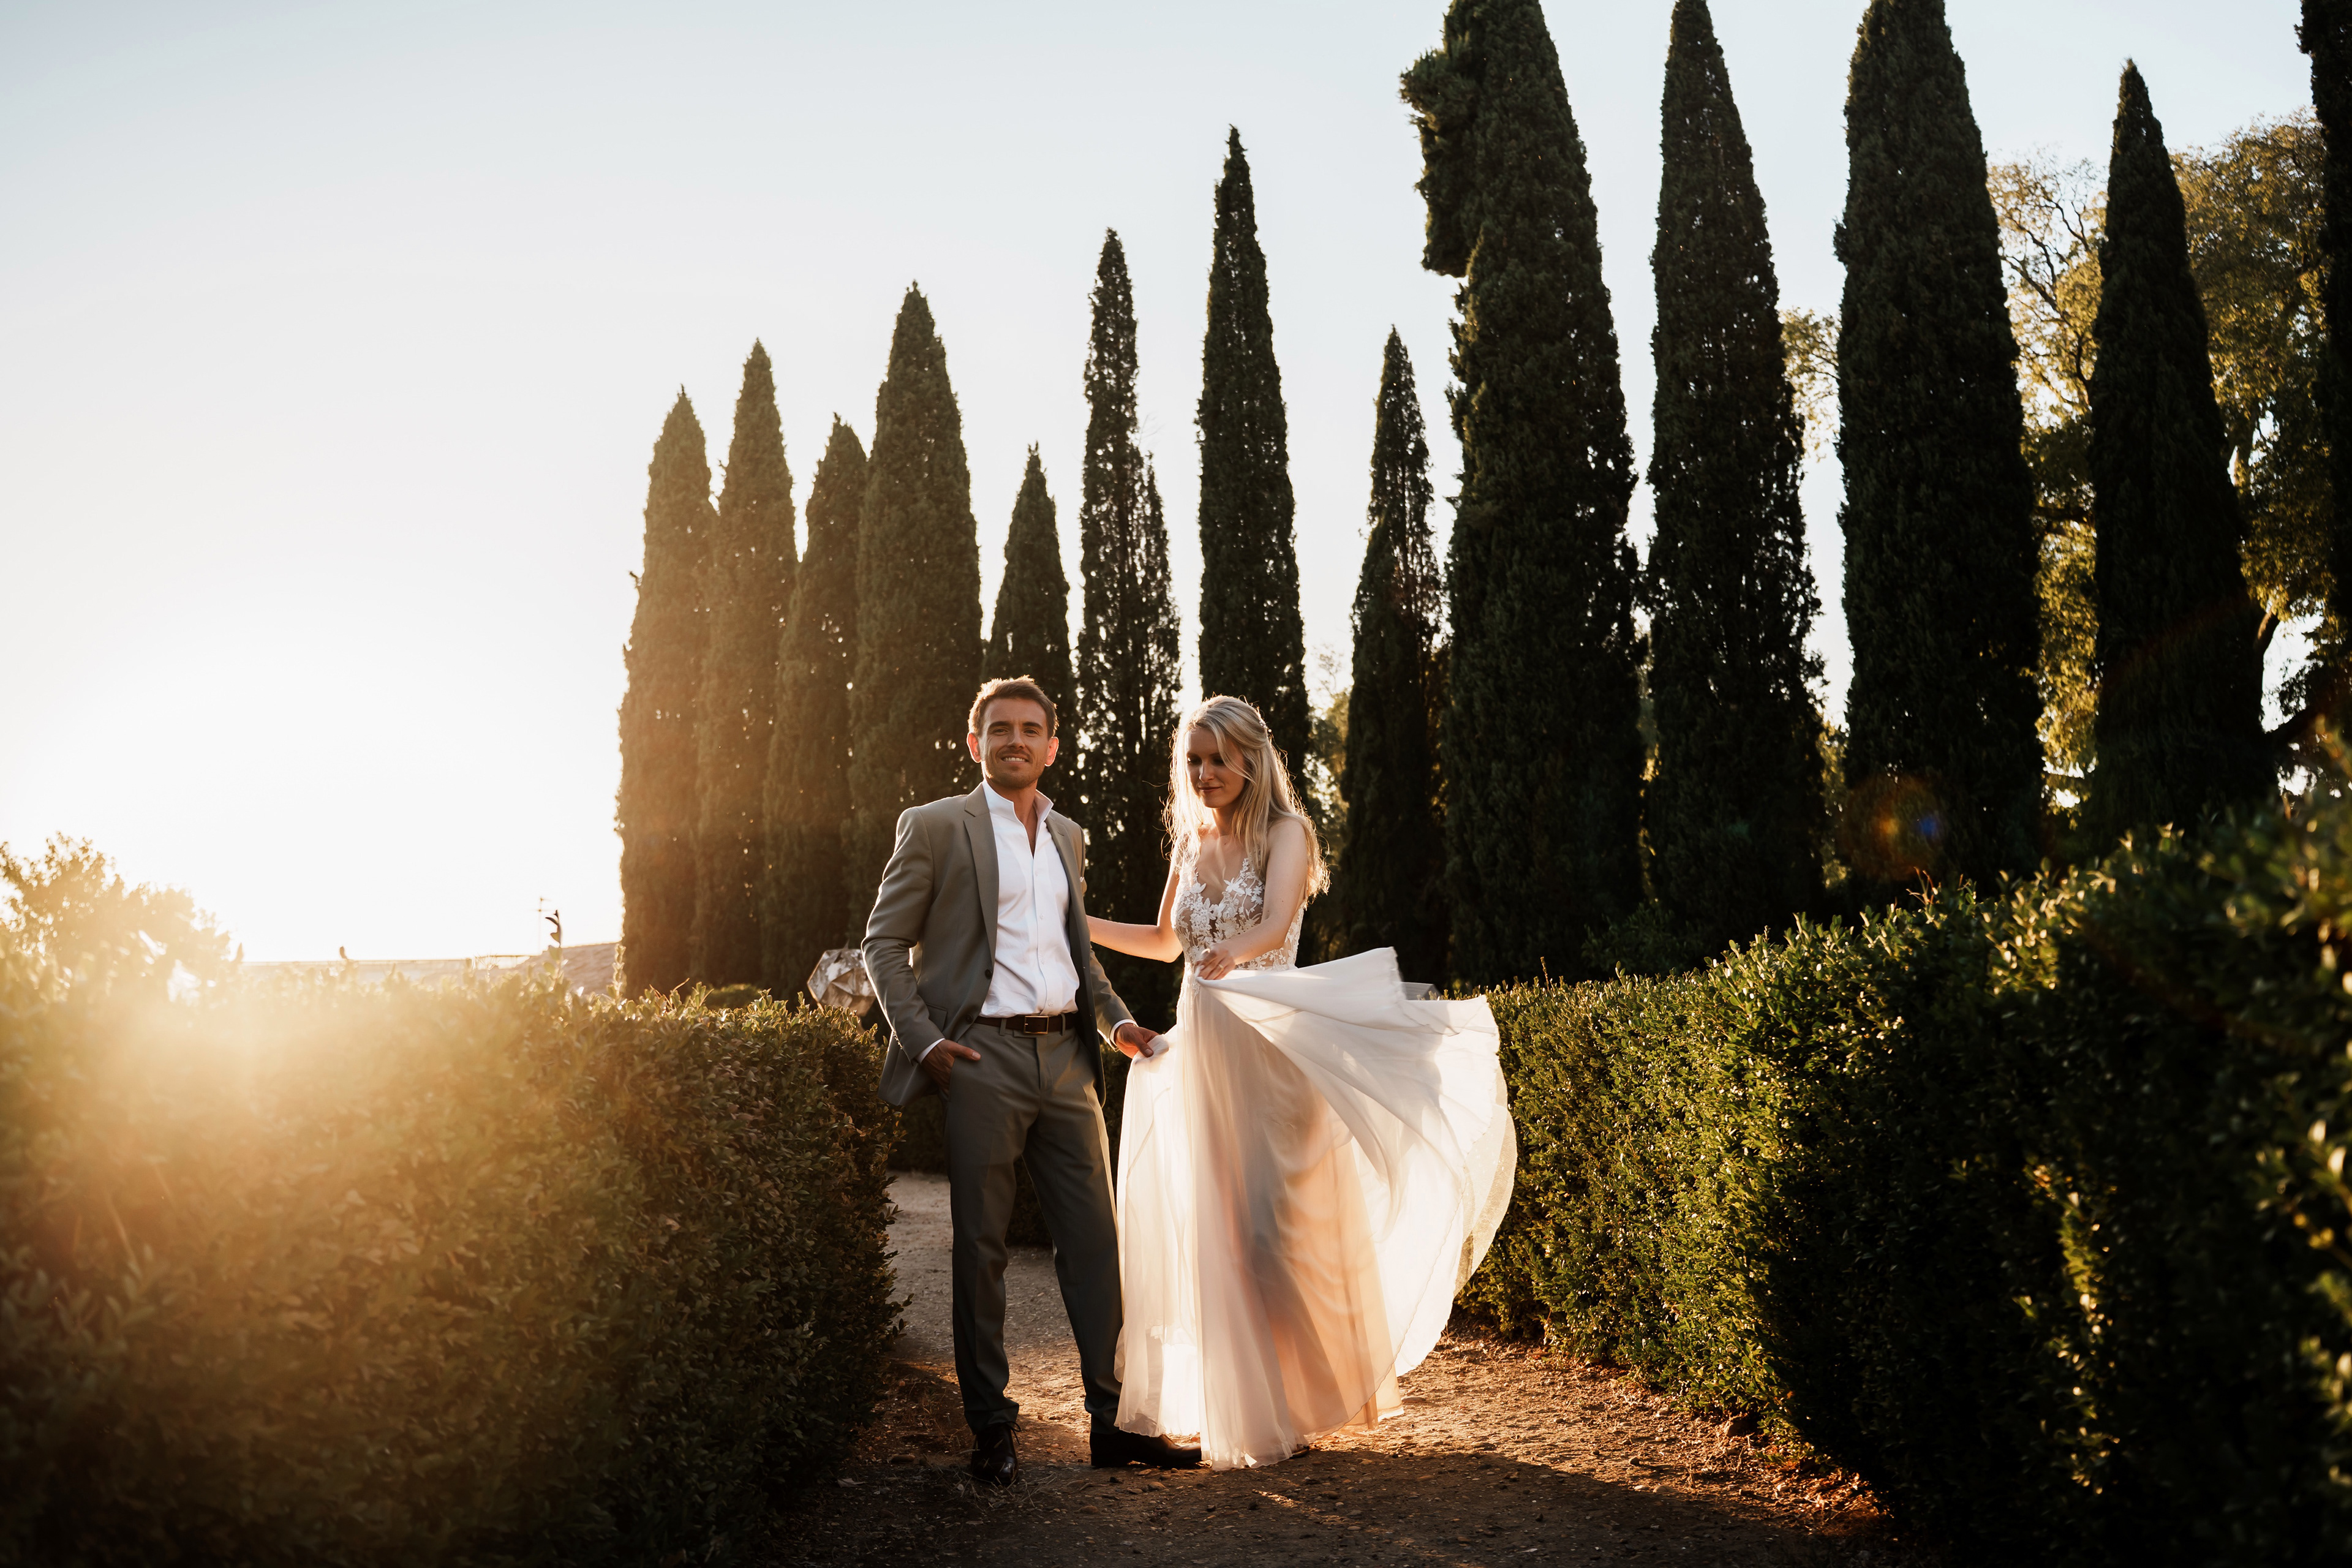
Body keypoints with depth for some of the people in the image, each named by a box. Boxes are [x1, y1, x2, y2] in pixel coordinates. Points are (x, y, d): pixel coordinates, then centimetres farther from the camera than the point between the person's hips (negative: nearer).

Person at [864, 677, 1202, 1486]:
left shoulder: (1068, 836, 18)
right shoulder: (935, 826, 1)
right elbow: (884, 942, -1)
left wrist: (1116, 1018, 11)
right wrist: (924, 1040, -12)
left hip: (1065, 1056, 5)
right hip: (983, 1056, -5)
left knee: (1094, 1238, 4)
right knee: (980, 1246, 3)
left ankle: (1110, 1419, 12)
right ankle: (990, 1429, 14)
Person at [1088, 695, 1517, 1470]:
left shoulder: (1284, 833, -5)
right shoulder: (1190, 843, 12)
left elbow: (1274, 923, -24)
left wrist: (1233, 955, -45)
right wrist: (1077, 924, 21)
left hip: (1272, 1050, -5)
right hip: (1200, 1051, 6)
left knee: (1273, 1221, -6)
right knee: (1209, 1225, 7)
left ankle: (1296, 1400, 9)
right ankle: (1238, 1401, 20)